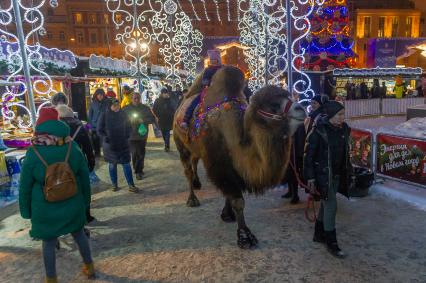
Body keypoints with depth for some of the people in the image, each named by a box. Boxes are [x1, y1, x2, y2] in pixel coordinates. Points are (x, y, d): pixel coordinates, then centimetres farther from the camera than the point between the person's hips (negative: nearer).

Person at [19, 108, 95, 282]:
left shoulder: (33, 154, -17)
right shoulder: (74, 149, -10)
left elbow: (25, 187, -7)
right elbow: (85, 178, -1)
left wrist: (26, 211, 7)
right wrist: (85, 200, 13)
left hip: (46, 209, -2)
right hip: (72, 206, 3)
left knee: (49, 243, 15)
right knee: (79, 234, 21)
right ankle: (89, 267, 38)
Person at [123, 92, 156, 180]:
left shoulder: (145, 108, 4)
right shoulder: (126, 109, 4)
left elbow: (152, 119, 1)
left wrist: (143, 120, -16)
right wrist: (129, 120, -16)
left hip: (142, 135, 0)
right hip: (131, 135, 0)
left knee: (141, 154, 1)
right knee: (134, 153, -1)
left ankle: (138, 171, 16)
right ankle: (138, 171, 19)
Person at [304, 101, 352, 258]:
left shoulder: (344, 129, 3)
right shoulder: (319, 131, -17)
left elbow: (345, 152, 15)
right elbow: (308, 155, -16)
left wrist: (347, 172, 16)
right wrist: (310, 178, -17)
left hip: (337, 174, 7)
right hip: (323, 174, -7)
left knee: (326, 204, 17)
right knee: (331, 206, -5)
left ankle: (319, 235, 33)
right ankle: (331, 243, 9)